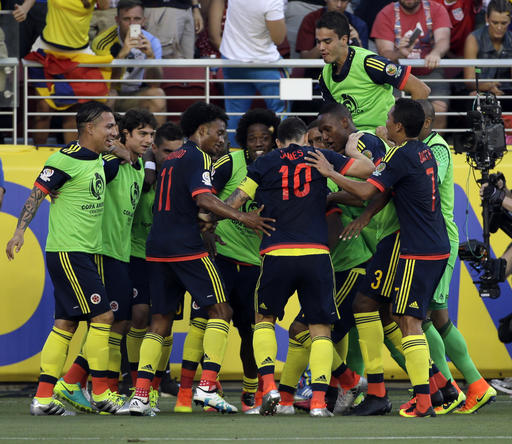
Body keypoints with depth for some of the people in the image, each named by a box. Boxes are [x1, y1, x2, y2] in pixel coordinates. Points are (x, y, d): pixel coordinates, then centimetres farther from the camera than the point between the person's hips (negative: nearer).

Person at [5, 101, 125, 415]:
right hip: (67, 251, -9)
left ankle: (43, 398, 8)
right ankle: (100, 393, -1)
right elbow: (37, 194, -12)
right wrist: (20, 231, -20)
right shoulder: (65, 160, -13)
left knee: (66, 323, 7)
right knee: (102, 315, -9)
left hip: (86, 253, 9)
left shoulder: (98, 160, 13)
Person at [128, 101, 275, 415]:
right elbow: (204, 199, -19)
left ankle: (141, 394, 1)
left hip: (157, 248, 8)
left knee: (161, 319, 10)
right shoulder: (198, 157, -5)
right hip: (186, 247, -8)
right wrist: (243, 218, -21)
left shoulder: (172, 160, 22)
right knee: (221, 310, -3)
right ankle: (207, 386, -14)